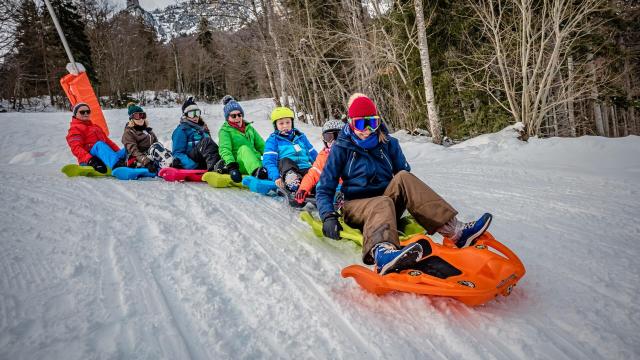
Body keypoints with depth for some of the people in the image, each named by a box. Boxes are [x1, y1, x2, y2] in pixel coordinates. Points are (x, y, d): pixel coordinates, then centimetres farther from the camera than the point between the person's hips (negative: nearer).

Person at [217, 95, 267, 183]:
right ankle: (257, 172, -61)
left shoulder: (249, 128, 24)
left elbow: (261, 145, 21)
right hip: (238, 164, -5)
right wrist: (231, 166, -25)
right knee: (243, 148, -35)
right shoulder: (224, 130, 10)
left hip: (256, 161, 5)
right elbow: (225, 149, -7)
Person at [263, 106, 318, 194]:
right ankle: (292, 184, -58)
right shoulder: (273, 140, 10)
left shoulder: (301, 136, 23)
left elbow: (313, 155, 27)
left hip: (305, 169, 4)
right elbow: (269, 161, -3)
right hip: (287, 170, -3)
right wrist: (276, 177, -20)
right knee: (285, 161, -35)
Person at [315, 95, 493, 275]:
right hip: (357, 206, -3)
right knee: (383, 203, -38)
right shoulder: (341, 148, -1)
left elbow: (406, 181, 10)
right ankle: (381, 252, -75)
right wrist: (328, 216, -20)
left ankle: (453, 229, -40)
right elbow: (324, 189, -3)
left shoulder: (388, 144, 7)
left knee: (403, 177, -26)